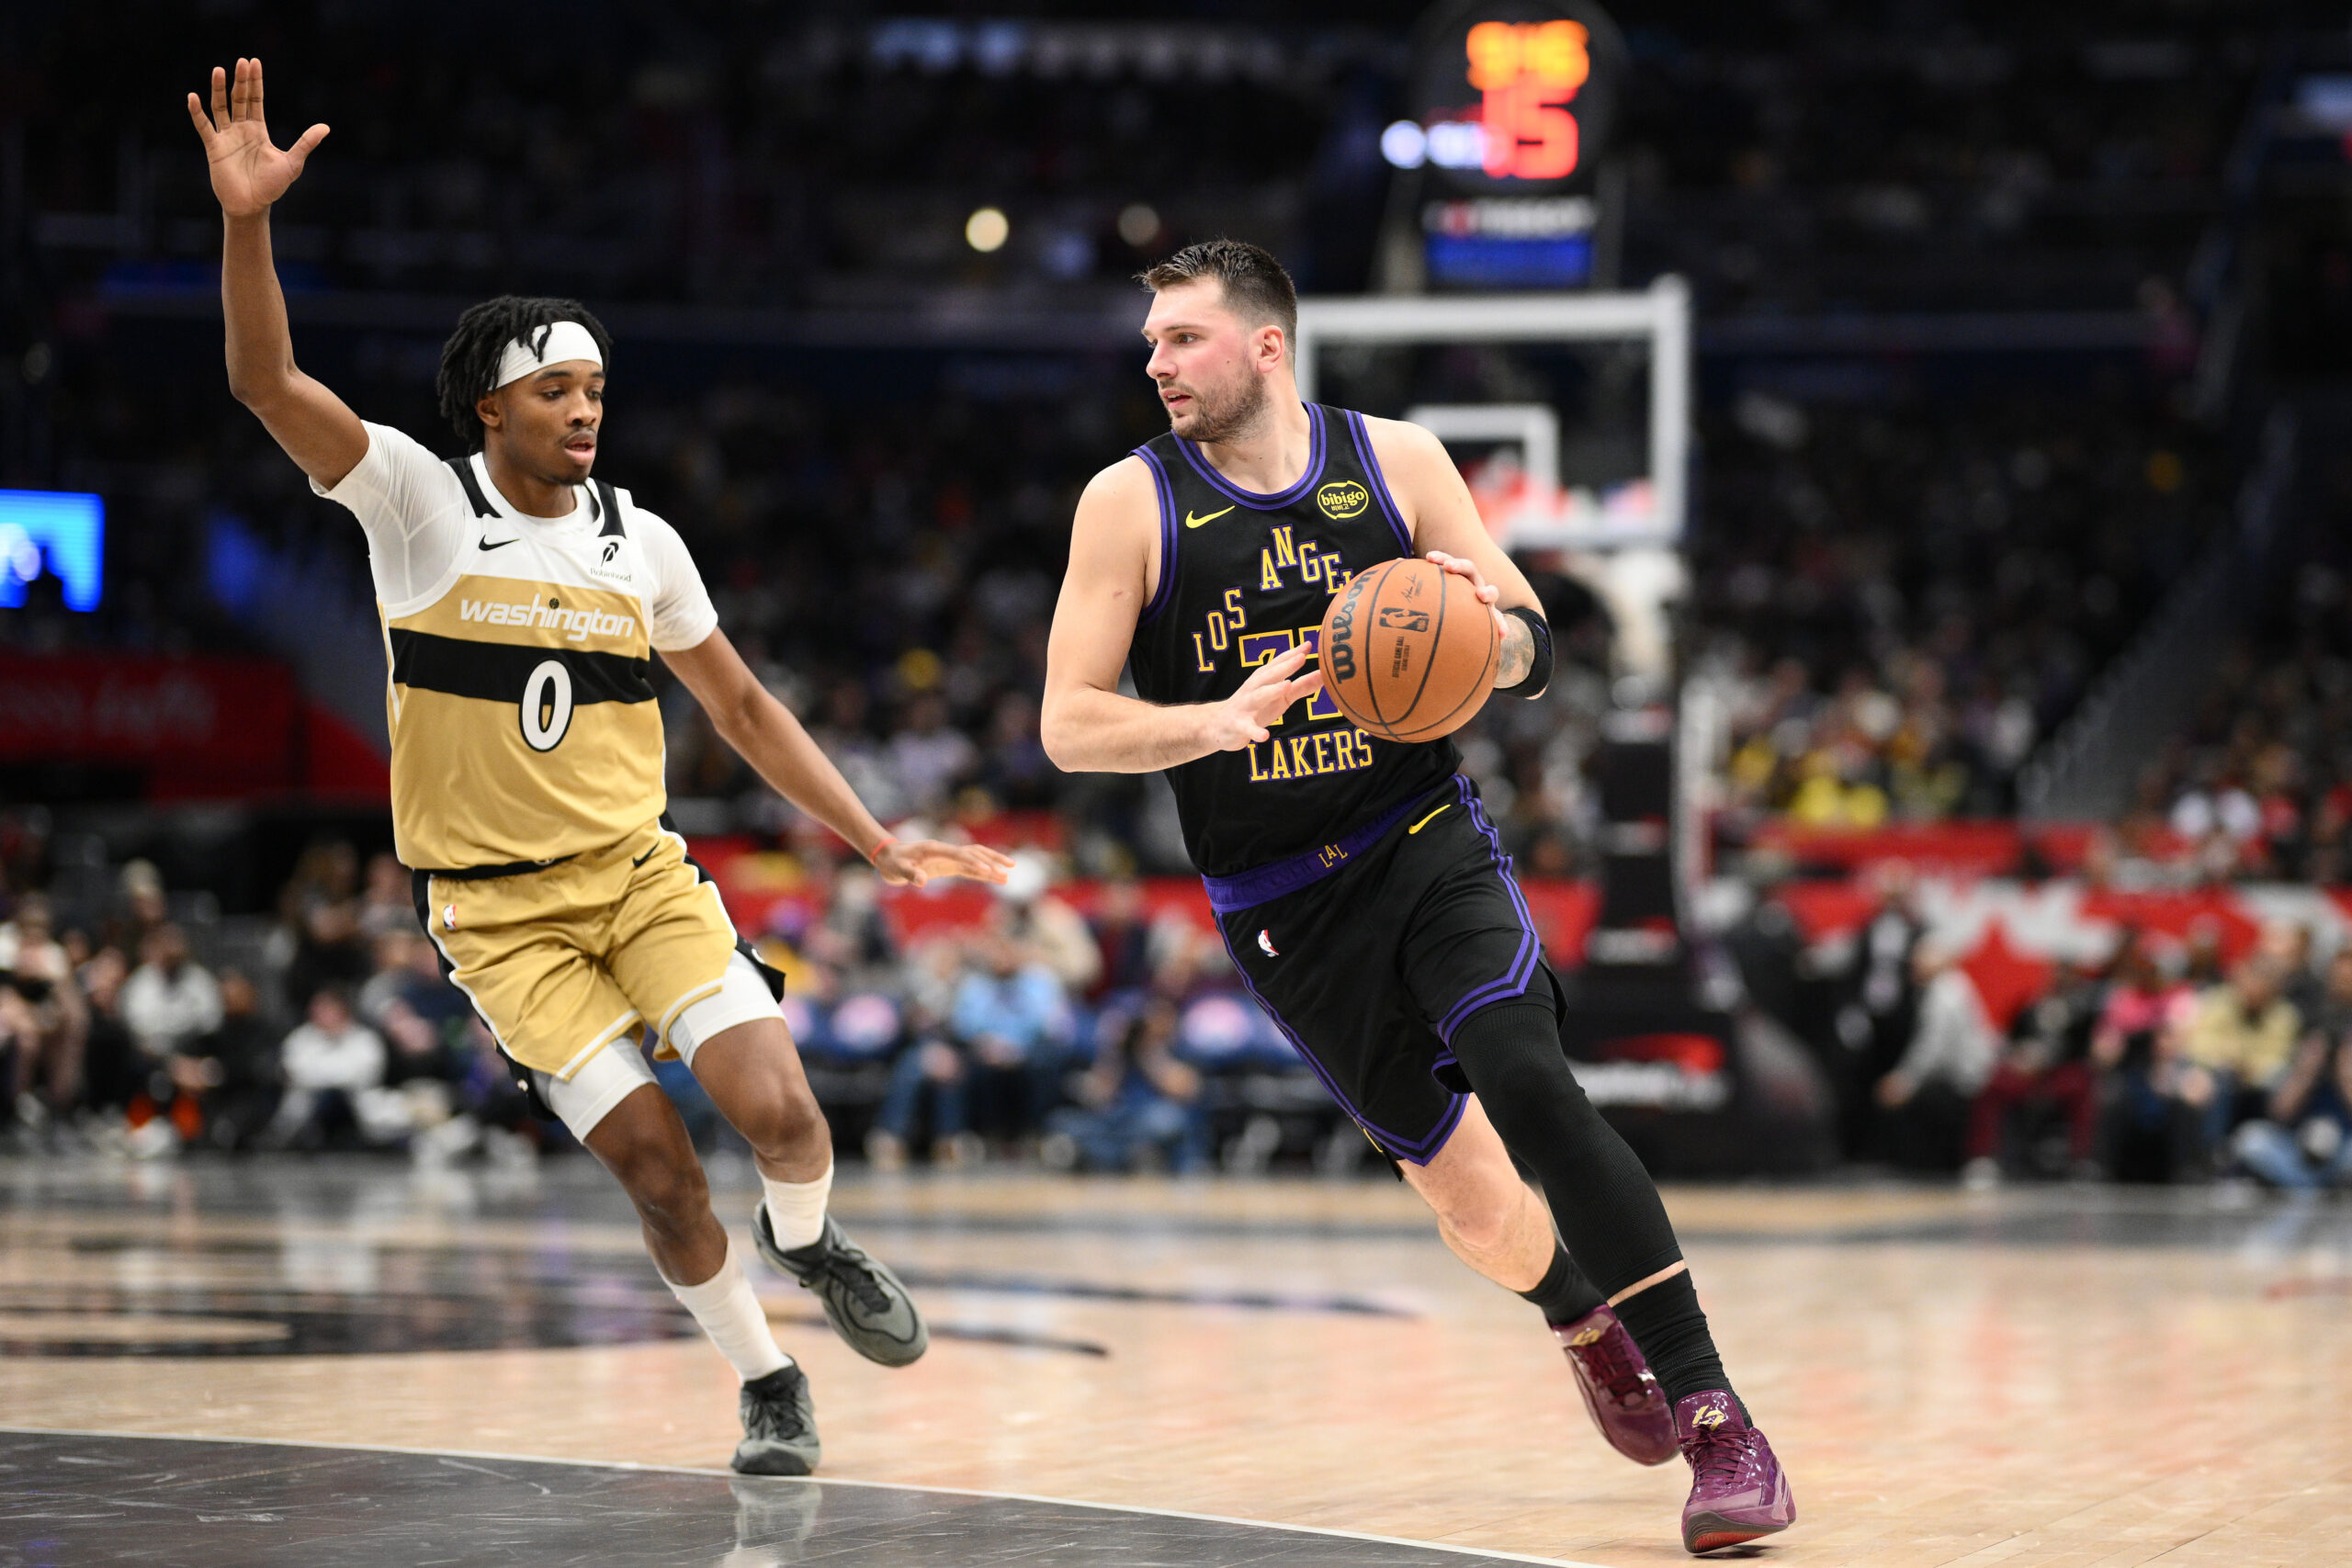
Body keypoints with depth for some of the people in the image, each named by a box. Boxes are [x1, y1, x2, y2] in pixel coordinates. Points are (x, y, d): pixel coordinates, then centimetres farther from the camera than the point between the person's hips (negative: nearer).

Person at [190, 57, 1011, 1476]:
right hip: (498, 911, -2)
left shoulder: (642, 540, 3)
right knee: (654, 1162, -8)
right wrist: (248, 223, -36)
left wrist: (878, 843, 8)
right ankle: (767, 1383, 15)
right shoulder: (421, 502, -7)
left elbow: (743, 707, 13)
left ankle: (809, 1241, 18)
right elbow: (269, 382, -20)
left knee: (777, 1108, -16)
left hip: (641, 872, 2)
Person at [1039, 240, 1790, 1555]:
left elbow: (1534, 650, 6)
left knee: (1531, 1086, -25)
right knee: (1473, 1203, 4)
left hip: (1428, 844, -1)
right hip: (1283, 907, 1)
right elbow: (1070, 727, -7)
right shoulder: (1131, 504, -3)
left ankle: (1715, 1419, -21)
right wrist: (1216, 721, -25)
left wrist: (1486, 624, -19)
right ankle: (1586, 1321, 39)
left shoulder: (1396, 464, 0)